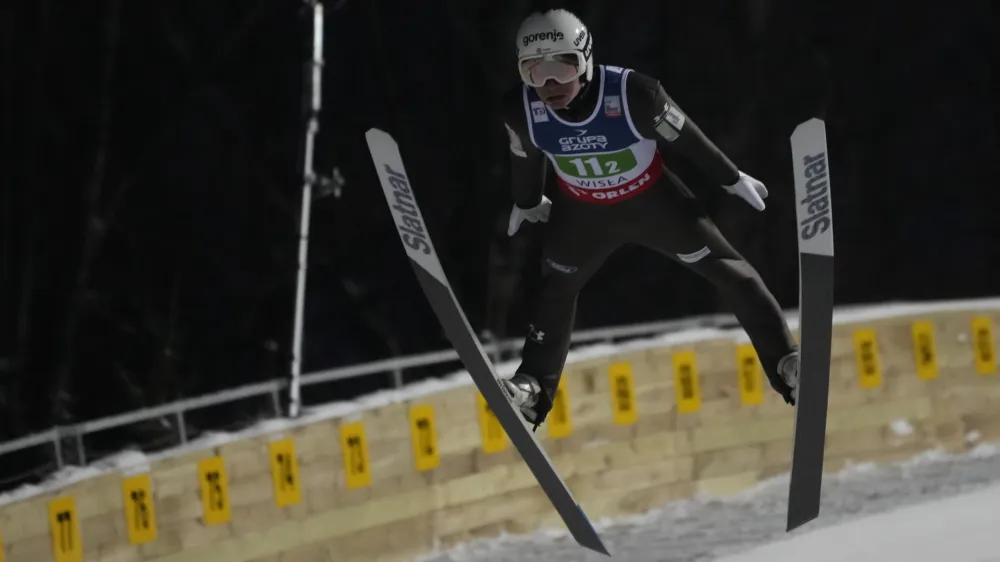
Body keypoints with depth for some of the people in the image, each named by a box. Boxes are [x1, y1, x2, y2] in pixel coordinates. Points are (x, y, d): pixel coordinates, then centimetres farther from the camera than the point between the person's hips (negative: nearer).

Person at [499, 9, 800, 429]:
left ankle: (785, 362, 9)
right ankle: (534, 387, 30)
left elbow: (684, 136, -19)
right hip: (582, 212, 2)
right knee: (554, 289, 12)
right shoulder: (522, 111, -27)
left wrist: (732, 179, -4)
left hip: (652, 200, -2)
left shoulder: (632, 94, -37)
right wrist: (526, 203, 17)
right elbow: (525, 157, -3)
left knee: (727, 270, 0)